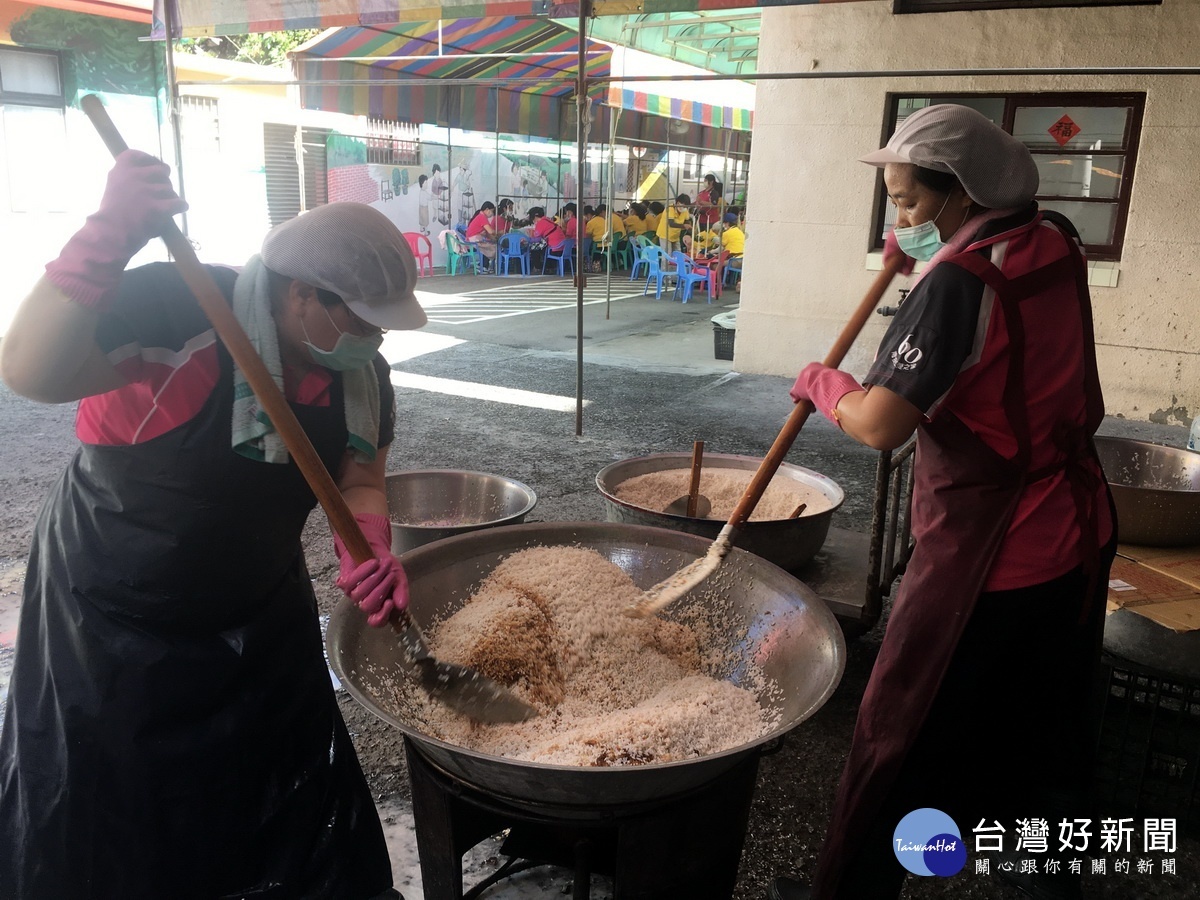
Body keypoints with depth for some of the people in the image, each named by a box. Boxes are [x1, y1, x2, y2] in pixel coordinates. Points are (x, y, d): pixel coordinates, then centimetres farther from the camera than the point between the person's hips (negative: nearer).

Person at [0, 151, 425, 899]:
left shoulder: (360, 372, -6)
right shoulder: (174, 309, -26)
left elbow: (358, 478, 2)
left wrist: (369, 550, -18)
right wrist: (109, 237, -47)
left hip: (259, 620, 5)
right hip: (110, 631, -5)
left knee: (293, 826, 19)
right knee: (96, 836, 16)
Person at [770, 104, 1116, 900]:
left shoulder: (959, 281, -22)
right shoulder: (1056, 250, 2)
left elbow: (879, 425, -27)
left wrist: (824, 383, -8)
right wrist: (925, 256, 13)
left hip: (985, 559, -8)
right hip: (1077, 537, 9)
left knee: (903, 740, 6)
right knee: (1052, 732, 25)